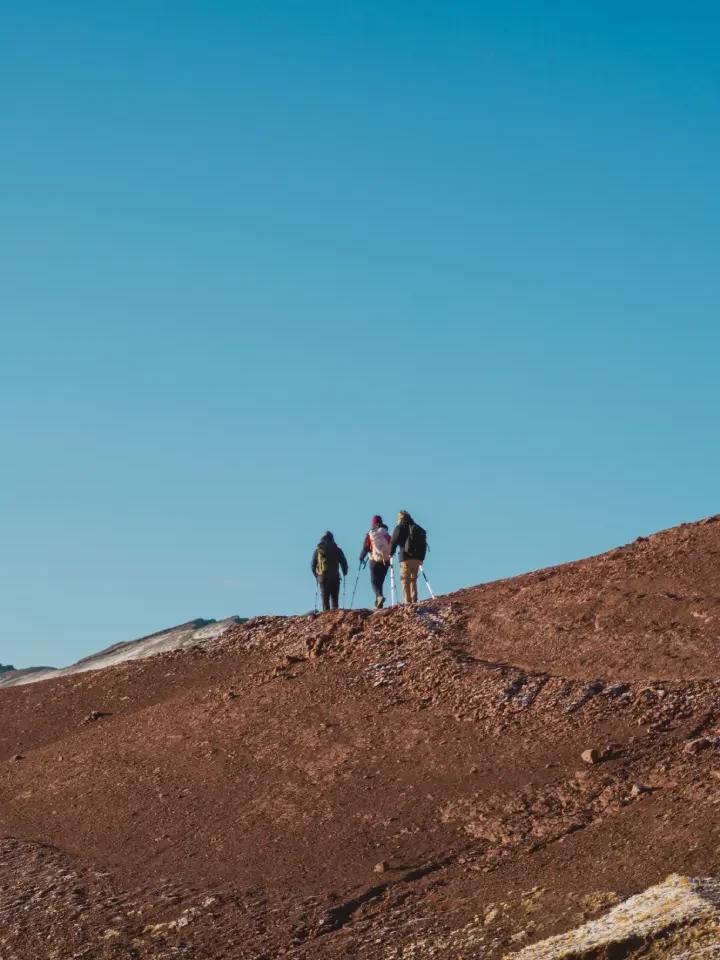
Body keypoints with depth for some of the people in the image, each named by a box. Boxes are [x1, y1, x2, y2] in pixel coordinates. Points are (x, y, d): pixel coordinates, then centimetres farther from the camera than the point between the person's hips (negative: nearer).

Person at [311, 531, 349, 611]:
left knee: (325, 598, 4)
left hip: (322, 577, 1)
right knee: (334, 598, 2)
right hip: (334, 577, -1)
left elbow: (313, 565, 9)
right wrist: (344, 573, 20)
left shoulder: (317, 550, 8)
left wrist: (316, 576, 21)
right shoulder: (336, 550, 3)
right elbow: (344, 563, 3)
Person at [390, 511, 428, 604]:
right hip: (417, 559, 5)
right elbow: (424, 544, 18)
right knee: (413, 580, 14)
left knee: (405, 581, -5)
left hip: (406, 558, -5)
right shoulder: (418, 528, 18)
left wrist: (391, 553, 8)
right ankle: (414, 601, 6)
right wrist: (421, 558, 20)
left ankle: (407, 602, -15)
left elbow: (394, 541, -6)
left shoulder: (400, 527, 0)